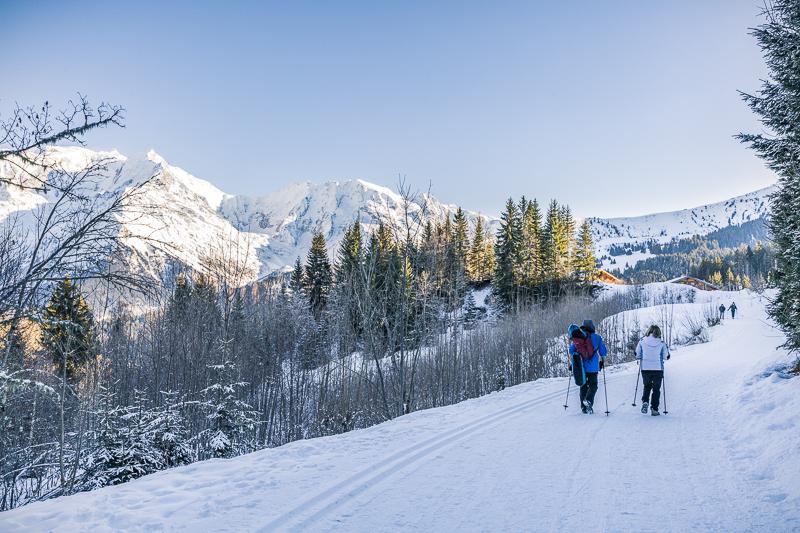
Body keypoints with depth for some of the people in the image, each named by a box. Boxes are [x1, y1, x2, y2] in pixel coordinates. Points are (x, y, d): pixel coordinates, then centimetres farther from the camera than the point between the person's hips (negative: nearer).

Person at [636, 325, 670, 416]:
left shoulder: (642, 342, -4)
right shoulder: (661, 343, -5)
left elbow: (637, 355, 0)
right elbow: (665, 356, -1)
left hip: (645, 368, 1)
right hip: (658, 369, -1)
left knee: (646, 386, 21)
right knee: (656, 389, 10)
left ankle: (645, 402, -1)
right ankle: (654, 409, 6)